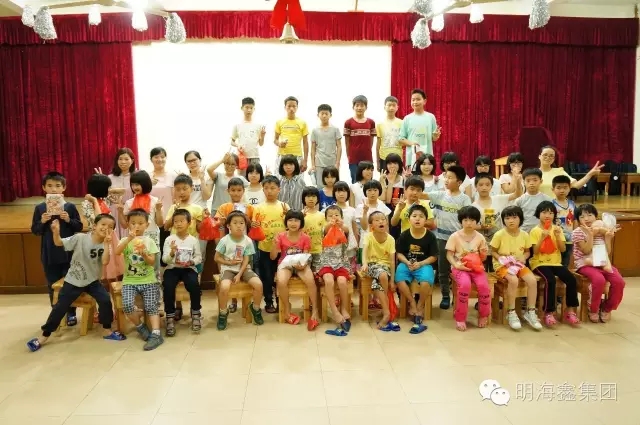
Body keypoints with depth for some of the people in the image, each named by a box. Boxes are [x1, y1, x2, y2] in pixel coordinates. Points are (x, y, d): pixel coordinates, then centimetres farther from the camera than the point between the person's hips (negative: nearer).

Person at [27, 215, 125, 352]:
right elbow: (59, 243, -11)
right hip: (73, 280, -1)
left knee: (106, 301, -13)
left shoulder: (105, 245, -10)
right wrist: (56, 232, -31)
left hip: (92, 280, 2)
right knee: (60, 307, 4)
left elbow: (105, 262, -26)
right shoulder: (80, 238, -15)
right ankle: (44, 336, 21)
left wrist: (106, 243, -31)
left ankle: (107, 331, 6)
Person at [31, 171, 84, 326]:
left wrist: (68, 220, -18)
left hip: (68, 253, -1)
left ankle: (71, 313, 22)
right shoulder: (39, 208, 0)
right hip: (49, 254, 2)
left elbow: (79, 227, -1)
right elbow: (34, 231, 3)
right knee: (52, 285, 11)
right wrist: (42, 222, -15)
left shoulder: (70, 206, -4)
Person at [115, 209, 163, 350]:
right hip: (130, 280, 0)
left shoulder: (149, 241, 2)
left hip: (149, 280, 0)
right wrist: (129, 238, -30)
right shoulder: (125, 240, 3)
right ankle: (140, 325, 6)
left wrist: (143, 254, -24)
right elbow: (116, 252, -19)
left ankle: (156, 334, -13)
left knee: (151, 306, -14)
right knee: (127, 305, -19)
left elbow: (153, 262, -5)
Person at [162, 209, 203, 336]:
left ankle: (195, 313, -7)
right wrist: (172, 253, -24)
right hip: (172, 268, 0)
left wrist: (191, 262, -14)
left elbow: (199, 257, 6)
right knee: (168, 286, -29)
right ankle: (170, 316, -12)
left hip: (188, 269, 0)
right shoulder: (169, 239, 1)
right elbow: (165, 260, -3)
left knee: (194, 285, -29)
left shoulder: (193, 240, 3)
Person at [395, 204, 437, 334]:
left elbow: (434, 257, -1)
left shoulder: (430, 236, -5)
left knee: (426, 281, -31)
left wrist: (420, 264, -15)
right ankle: (412, 303, -4)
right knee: (399, 280, -28)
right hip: (406, 263, 1)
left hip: (424, 264, -1)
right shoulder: (404, 235, -3)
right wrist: (407, 263, -14)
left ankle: (420, 306, -3)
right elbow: (399, 253, 4)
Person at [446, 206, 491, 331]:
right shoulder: (455, 236, -4)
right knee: (465, 284, -33)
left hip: (476, 267, 3)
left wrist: (483, 253, -11)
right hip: (460, 267, -2)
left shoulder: (480, 237, 5)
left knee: (484, 285, -26)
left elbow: (483, 258, 11)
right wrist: (456, 265, -20)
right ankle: (460, 317, -16)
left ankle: (483, 315, 1)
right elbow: (449, 255, -3)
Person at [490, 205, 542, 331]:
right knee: (513, 280, -33)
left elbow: (527, 251, 13)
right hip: (502, 265, -4)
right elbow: (493, 251, -2)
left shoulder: (524, 235, 0)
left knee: (533, 280, -21)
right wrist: (501, 259, -19)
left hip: (518, 264, 4)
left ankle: (530, 312, -6)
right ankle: (511, 312, -18)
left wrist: (524, 257, -9)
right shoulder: (499, 234, -11)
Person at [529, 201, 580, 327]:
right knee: (550, 280, -31)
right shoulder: (535, 231, -3)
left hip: (555, 262, 4)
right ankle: (549, 313, -21)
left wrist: (557, 236, -13)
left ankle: (570, 311, -4)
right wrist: (542, 238, -21)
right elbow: (535, 252, -9)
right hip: (540, 263, -4)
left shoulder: (557, 229, 9)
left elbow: (563, 249, 1)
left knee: (571, 279, -19)